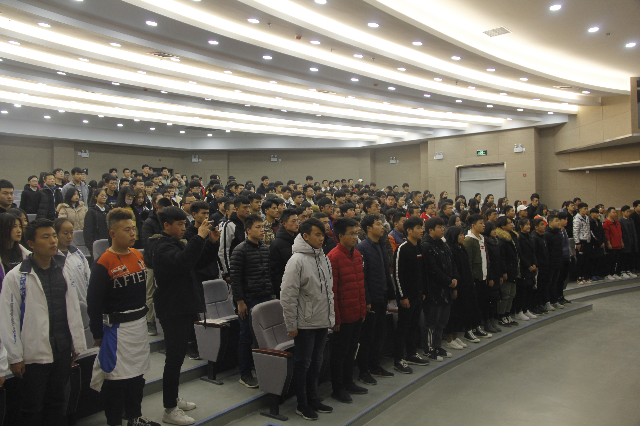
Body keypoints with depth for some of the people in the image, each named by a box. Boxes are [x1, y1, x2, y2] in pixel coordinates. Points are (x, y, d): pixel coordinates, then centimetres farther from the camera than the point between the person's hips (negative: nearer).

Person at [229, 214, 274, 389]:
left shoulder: (266, 248, 11)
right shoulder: (240, 250, -8)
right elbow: (235, 278, -11)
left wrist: (272, 294, 13)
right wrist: (240, 301, -13)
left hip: (266, 298, 6)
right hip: (248, 300, -6)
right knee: (247, 337, 3)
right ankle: (245, 374, 15)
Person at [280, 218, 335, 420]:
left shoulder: (323, 258, 6)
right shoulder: (297, 260, -17)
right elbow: (288, 296, -17)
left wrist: (331, 316, 13)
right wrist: (291, 325, -14)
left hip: (323, 322, 7)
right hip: (305, 324, -7)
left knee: (316, 362, 18)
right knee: (303, 364, 7)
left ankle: (313, 398, 33)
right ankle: (302, 404, 22)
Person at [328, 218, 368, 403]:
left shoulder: (357, 255, 9)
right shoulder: (334, 257, -16)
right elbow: (332, 290, -17)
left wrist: (364, 307, 13)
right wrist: (335, 317, -16)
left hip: (357, 313, 8)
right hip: (344, 315, -8)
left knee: (351, 348, 20)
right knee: (340, 351, 6)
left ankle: (348, 382, 36)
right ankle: (337, 389, 21)